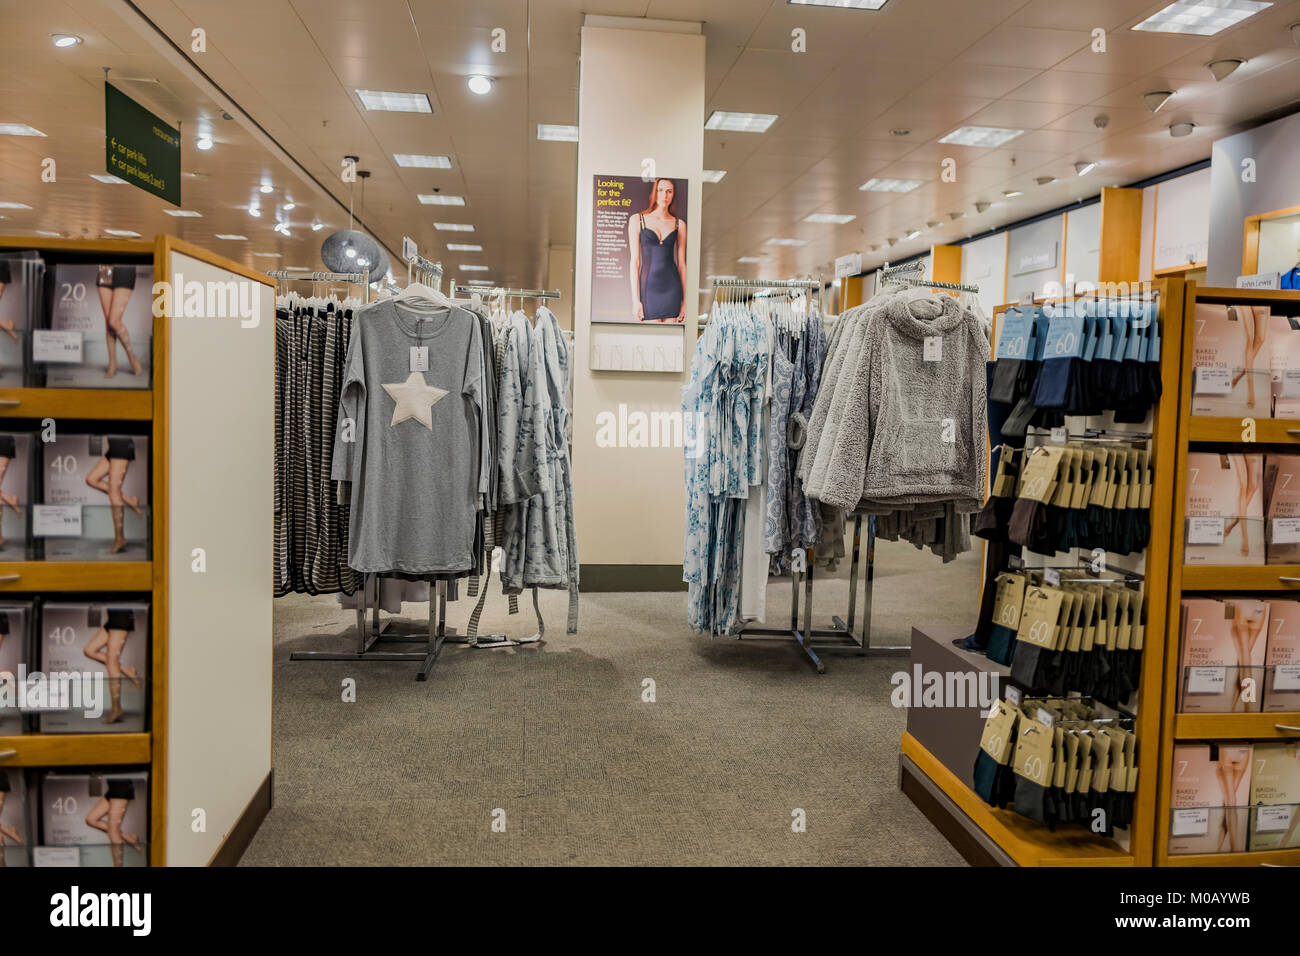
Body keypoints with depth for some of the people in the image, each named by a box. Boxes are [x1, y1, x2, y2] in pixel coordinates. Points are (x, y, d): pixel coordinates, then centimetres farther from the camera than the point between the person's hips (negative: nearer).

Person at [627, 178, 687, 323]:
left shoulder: (679, 224, 9)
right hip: (648, 285, -2)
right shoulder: (637, 220, 4)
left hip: (672, 289, 2)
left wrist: (685, 300, 6)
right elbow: (635, 261, 0)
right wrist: (635, 299, -6)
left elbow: (681, 263, 10)